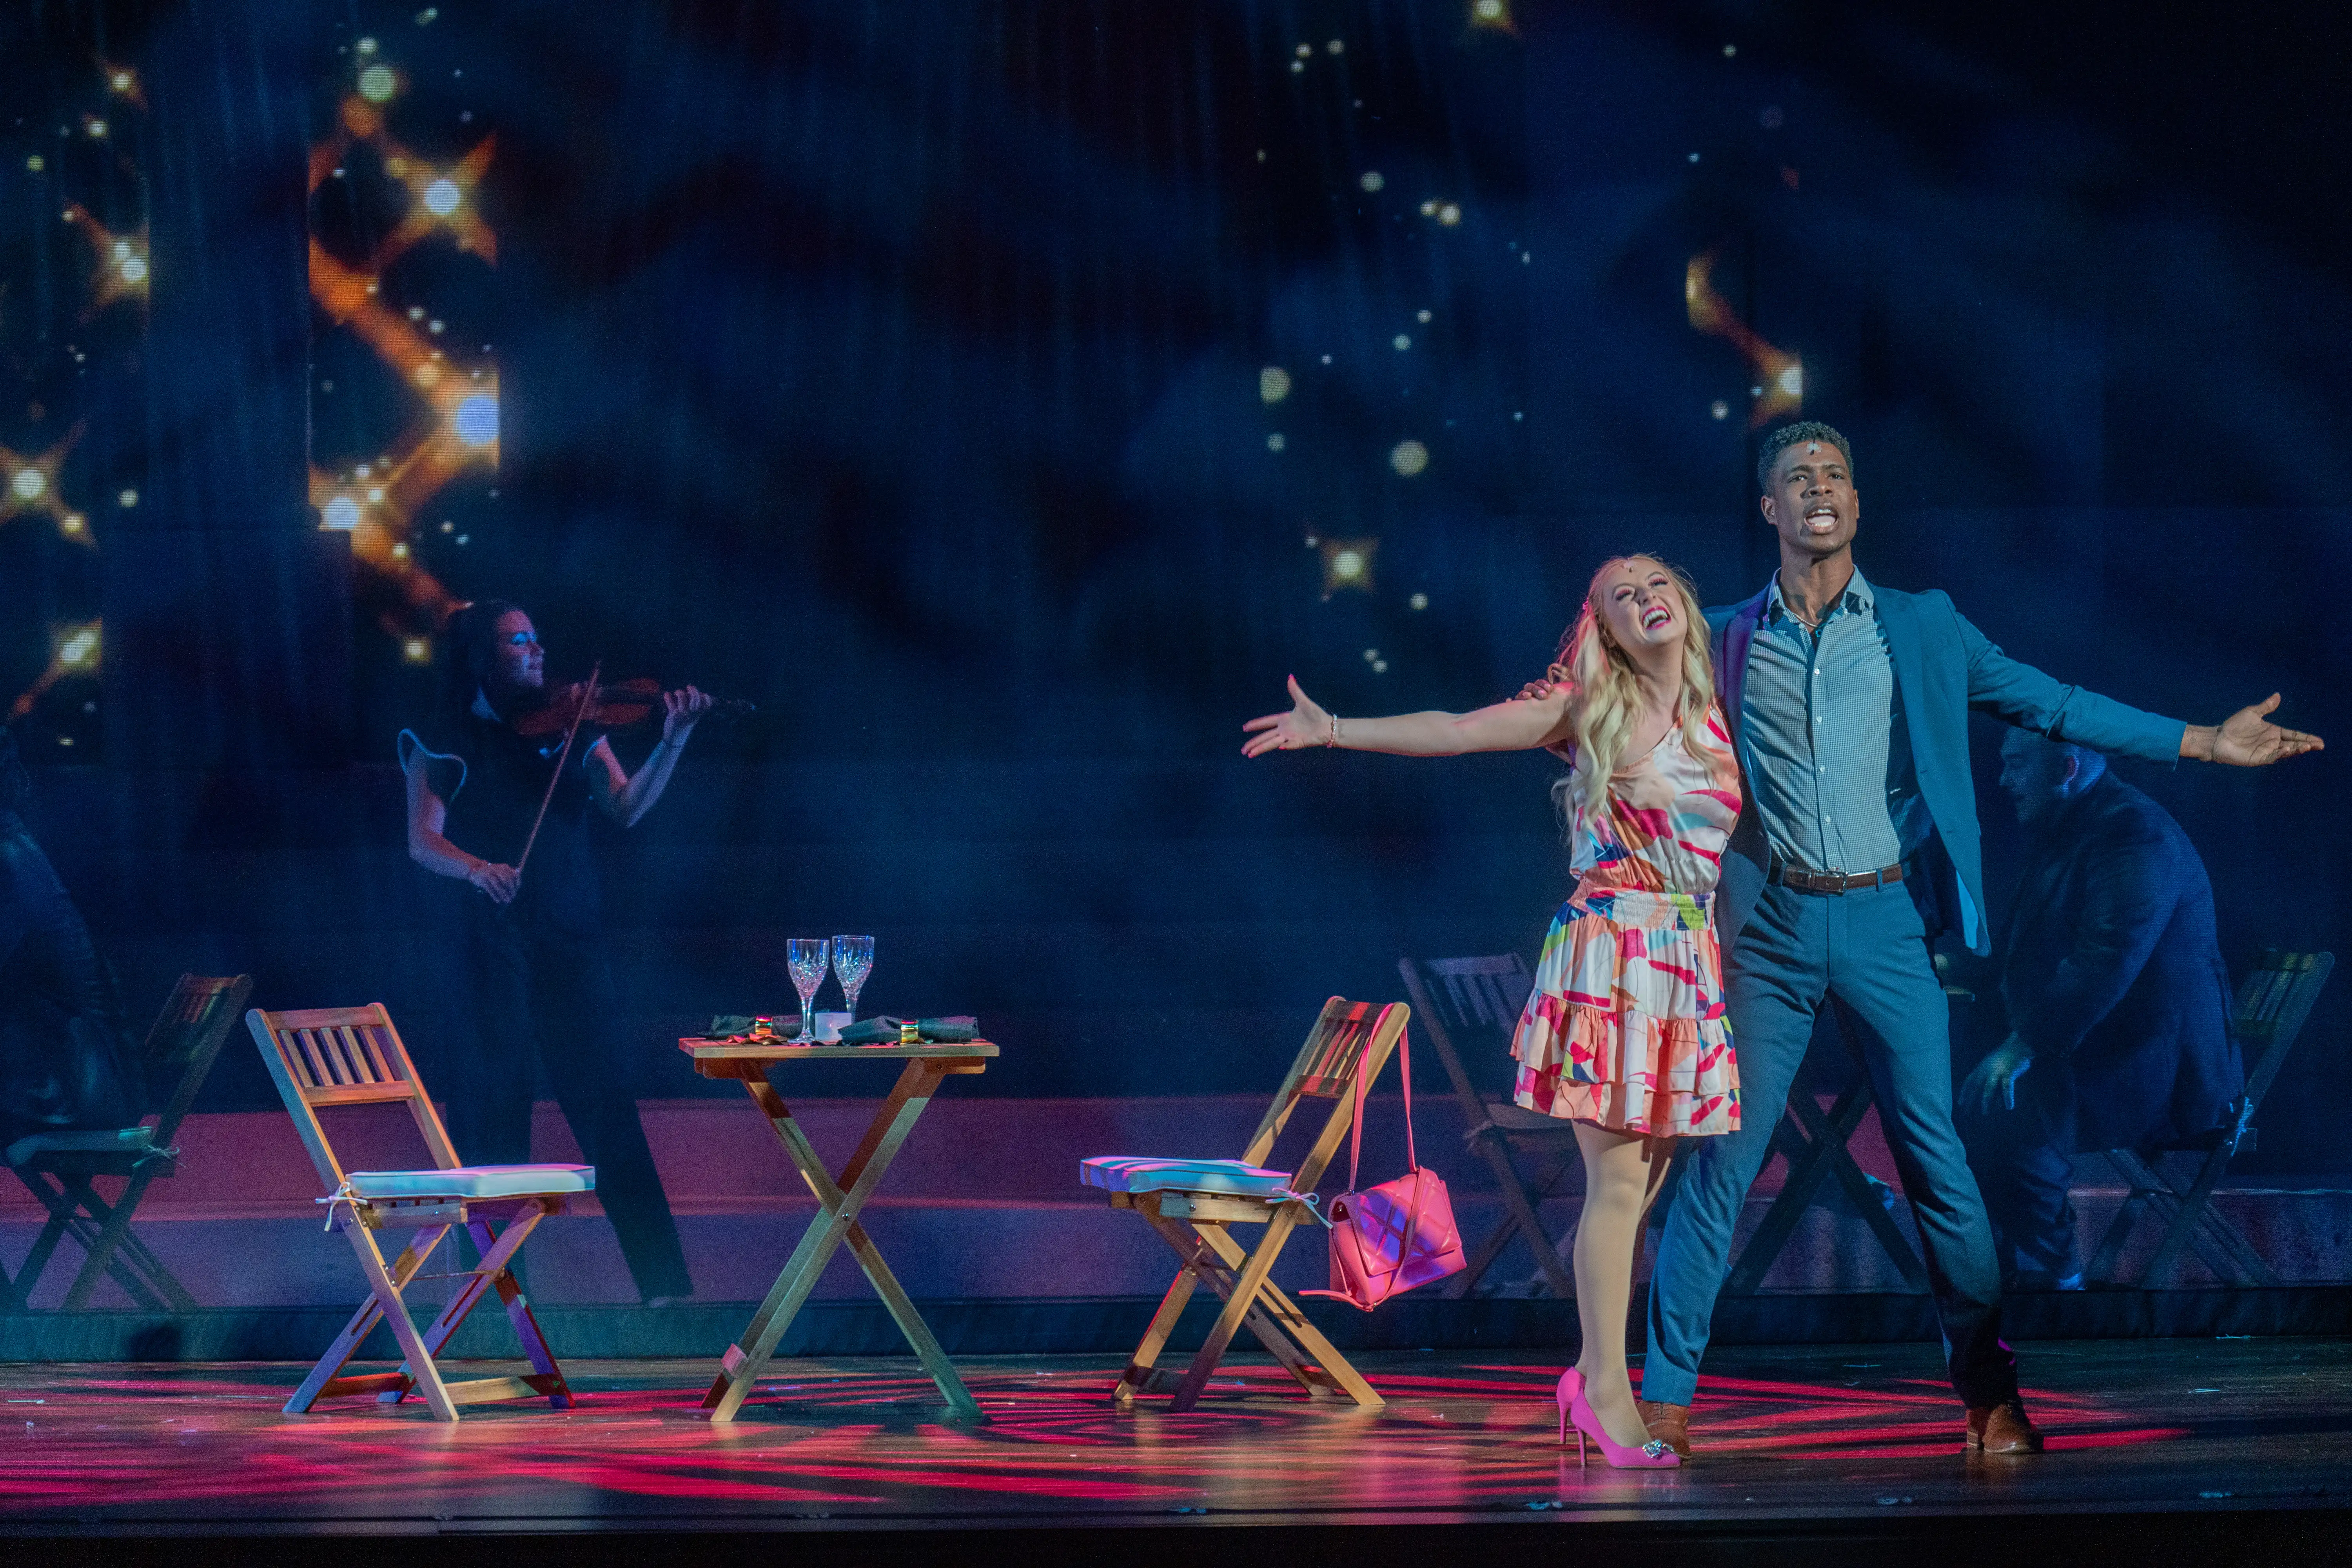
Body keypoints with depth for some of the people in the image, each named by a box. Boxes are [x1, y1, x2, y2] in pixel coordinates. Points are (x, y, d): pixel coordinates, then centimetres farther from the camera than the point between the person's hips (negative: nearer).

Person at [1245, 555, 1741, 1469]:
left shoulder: (1721, 720, 12)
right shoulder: (1589, 710, 1)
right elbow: (1454, 732, -2)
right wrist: (1331, 730, -7)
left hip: (1693, 965, 4)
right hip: (1609, 955, -4)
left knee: (1648, 1180, 3)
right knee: (1617, 1181, -7)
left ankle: (1597, 1376, 12)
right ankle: (1606, 1387, -1)